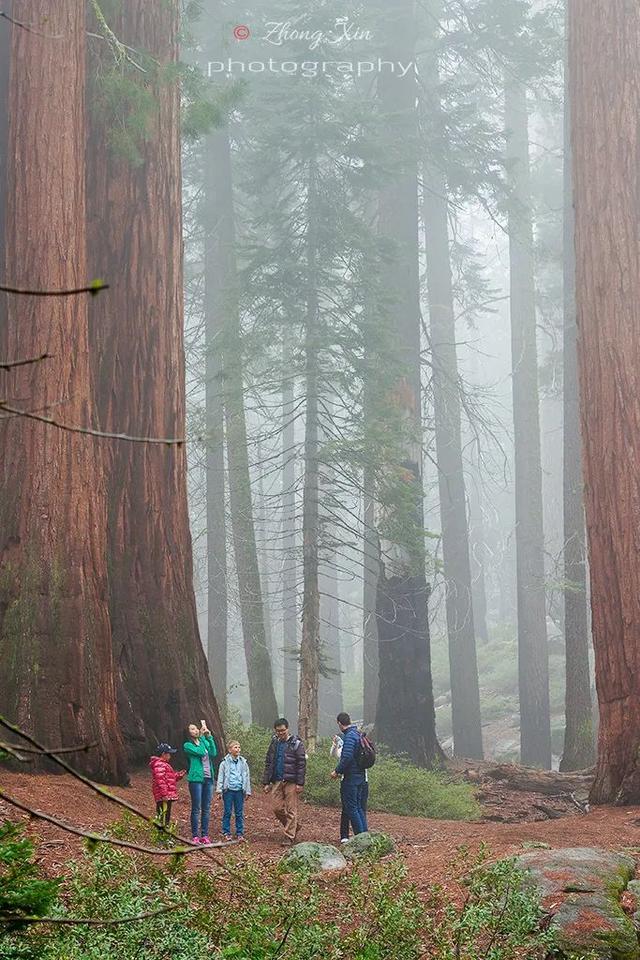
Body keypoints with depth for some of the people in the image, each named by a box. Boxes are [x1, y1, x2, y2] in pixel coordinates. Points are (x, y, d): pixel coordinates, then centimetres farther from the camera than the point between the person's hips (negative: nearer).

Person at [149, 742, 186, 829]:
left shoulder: (164, 764, 23)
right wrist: (164, 794, -26)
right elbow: (160, 780, -21)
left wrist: (178, 775, 14)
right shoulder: (159, 765, -13)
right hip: (164, 797, -11)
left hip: (167, 796, 11)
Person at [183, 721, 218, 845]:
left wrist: (209, 737, -7)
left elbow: (214, 753, -2)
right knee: (196, 809, -4)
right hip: (196, 778, -5)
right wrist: (202, 735, -12)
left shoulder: (204, 741, 15)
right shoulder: (187, 745, -1)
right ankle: (195, 836, 0)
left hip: (208, 778, 5)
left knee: (206, 808, 7)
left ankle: (205, 835, 12)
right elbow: (200, 752, -17)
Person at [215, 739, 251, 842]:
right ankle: (226, 832, 8)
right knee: (227, 812, 1)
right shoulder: (225, 763, 3)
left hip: (239, 791, 2)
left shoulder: (243, 763, 10)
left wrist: (247, 791, 12)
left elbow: (247, 777, 14)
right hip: (228, 790, -2)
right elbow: (220, 777, 4)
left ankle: (240, 833, 11)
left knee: (239, 813, 4)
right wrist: (219, 790, -3)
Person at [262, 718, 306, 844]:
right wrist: (266, 782, 9)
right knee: (277, 808, 3)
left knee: (291, 810, -3)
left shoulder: (296, 744, -4)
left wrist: (300, 783, -13)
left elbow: (301, 765, -6)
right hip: (277, 781, 5)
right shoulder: (274, 743, 12)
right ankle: (295, 826, 22)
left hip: (291, 782, -5)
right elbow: (268, 764, 15)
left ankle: (290, 836, 2)